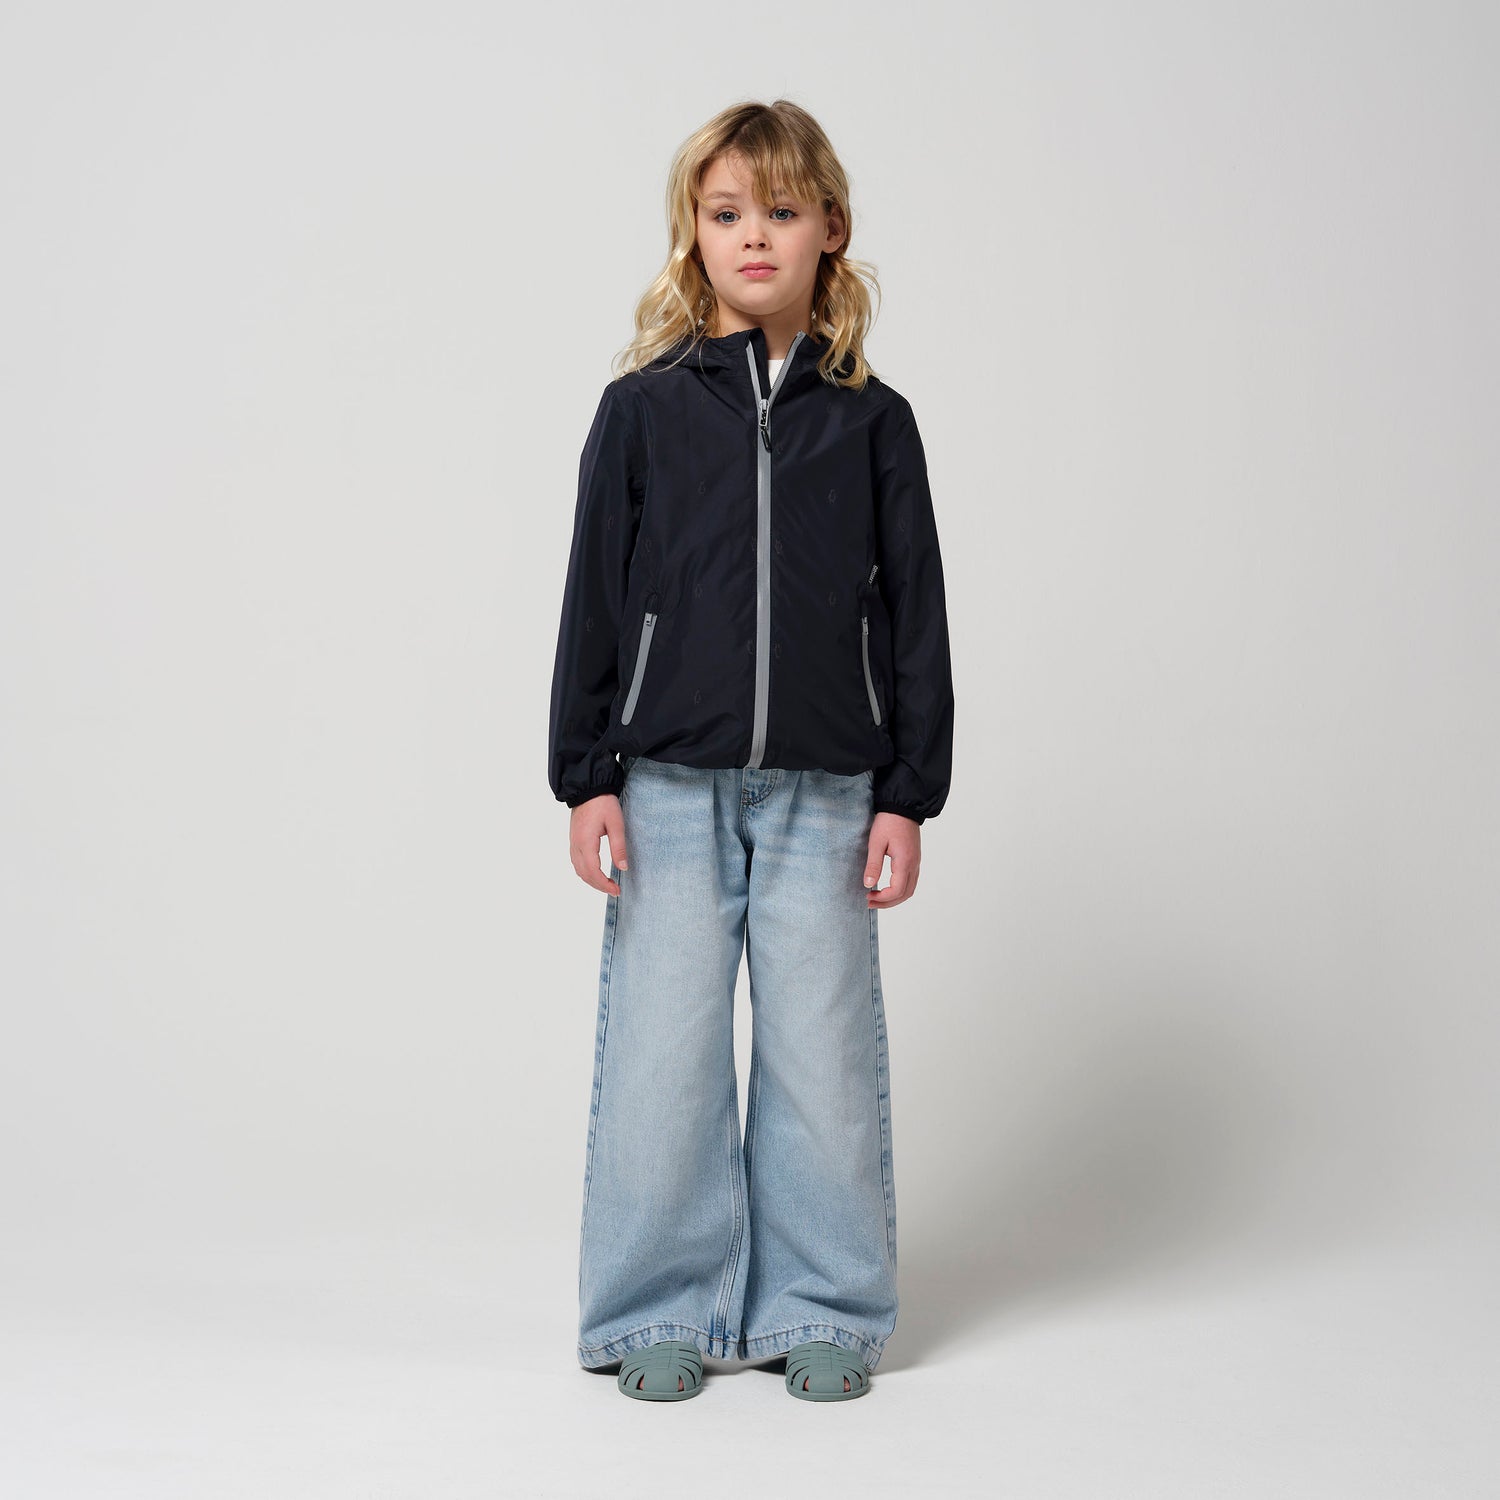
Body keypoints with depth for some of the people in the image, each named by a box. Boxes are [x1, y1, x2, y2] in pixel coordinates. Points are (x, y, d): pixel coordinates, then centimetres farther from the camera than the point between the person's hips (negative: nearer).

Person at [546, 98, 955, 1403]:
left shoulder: (872, 421, 6)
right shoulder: (644, 407, 5)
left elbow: (914, 613, 7)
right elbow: (596, 599, 5)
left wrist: (909, 793, 2)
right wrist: (585, 777, 0)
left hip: (826, 793, 1)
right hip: (670, 789, 0)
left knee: (824, 1055, 4)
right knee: (663, 1054, 3)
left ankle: (823, 1310, 20)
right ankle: (666, 1310, 18)